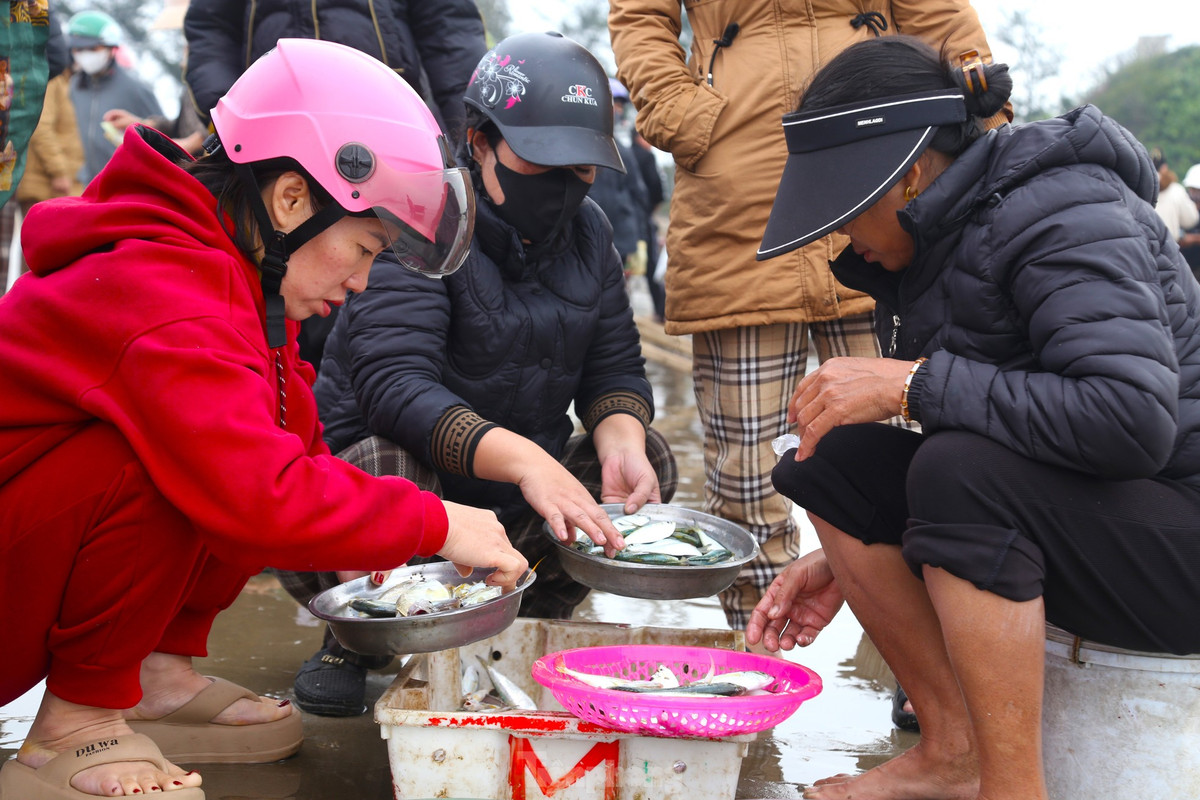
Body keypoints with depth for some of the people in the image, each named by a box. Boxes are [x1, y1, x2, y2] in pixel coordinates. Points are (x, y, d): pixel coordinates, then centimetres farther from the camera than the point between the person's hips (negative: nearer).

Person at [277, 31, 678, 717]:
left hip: (510, 503, 6)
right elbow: (393, 385, -33)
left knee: (649, 458, -10)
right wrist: (520, 458, -48)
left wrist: (620, 440, -22)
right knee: (391, 462, -37)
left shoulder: (586, 232, 3)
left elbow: (616, 369, 3)